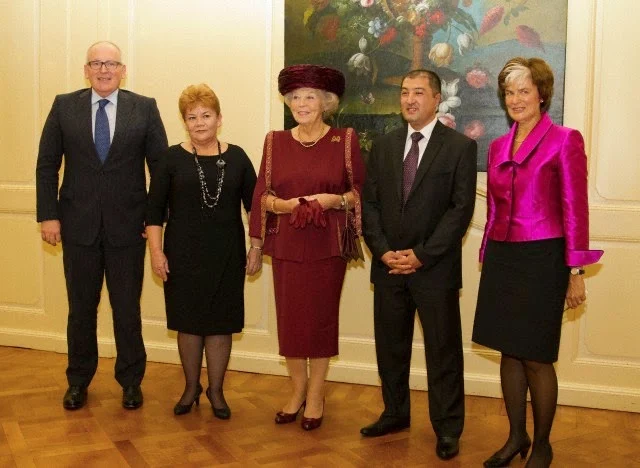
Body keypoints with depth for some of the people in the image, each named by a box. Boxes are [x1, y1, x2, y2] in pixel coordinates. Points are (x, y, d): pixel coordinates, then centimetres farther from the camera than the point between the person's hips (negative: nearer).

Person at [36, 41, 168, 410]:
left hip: (128, 226, -1)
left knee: (128, 309, 9)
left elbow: (161, 166, 0)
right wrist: (48, 215, -3)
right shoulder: (64, 106, 3)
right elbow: (47, 165, 4)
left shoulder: (145, 109, 0)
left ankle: (131, 380, 26)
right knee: (81, 308, 13)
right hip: (78, 224, 1)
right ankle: (79, 380, 30)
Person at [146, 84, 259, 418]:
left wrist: (256, 249, 2)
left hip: (226, 254, 1)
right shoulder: (172, 159, -1)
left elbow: (254, 205, 5)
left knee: (220, 322, 7)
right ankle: (191, 387, 26)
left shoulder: (236, 158, 2)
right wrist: (156, 251, -7)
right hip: (184, 255, 0)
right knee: (188, 320, 9)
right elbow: (154, 209, 0)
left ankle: (216, 390, 23)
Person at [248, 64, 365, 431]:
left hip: (327, 245, -2)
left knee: (322, 317, 4)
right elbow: (262, 194, 8)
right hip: (286, 245, 2)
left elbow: (361, 192, 1)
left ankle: (316, 395, 20)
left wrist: (334, 200, -16)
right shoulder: (275, 142, 7)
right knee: (289, 318, 6)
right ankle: (298, 391, 25)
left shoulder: (345, 141, 0)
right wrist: (281, 204, -11)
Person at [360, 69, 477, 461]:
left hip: (435, 267, -4)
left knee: (443, 350, 5)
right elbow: (370, 204, 7)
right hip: (389, 265, 4)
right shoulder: (384, 146, 10)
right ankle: (395, 414, 31)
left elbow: (461, 208, -9)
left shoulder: (460, 147, -3)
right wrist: (384, 251, -6)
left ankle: (447, 428, 18)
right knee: (390, 346, 13)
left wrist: (421, 255, -13)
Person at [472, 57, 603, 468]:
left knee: (536, 357, 3)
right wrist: (488, 259, 14)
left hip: (542, 261, -5)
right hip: (502, 260, 6)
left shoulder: (564, 140, -7)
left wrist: (576, 272, -10)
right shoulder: (498, 146, 11)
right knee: (509, 352, 12)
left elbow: (575, 210, -8)